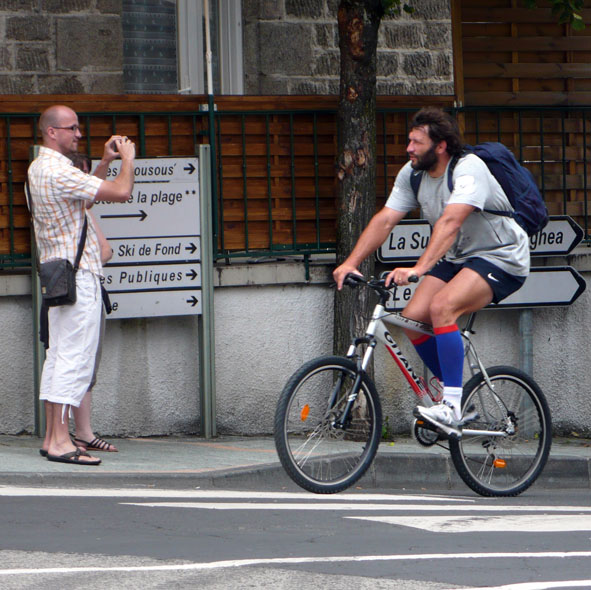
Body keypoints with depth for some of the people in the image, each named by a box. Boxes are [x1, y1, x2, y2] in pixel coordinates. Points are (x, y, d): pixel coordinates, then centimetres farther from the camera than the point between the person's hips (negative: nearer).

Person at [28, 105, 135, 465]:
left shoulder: (39, 168, 15)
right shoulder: (58, 172, -18)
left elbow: (86, 190, 30)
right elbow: (121, 192, -20)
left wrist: (106, 162, 19)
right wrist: (128, 160, -2)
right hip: (77, 273, -11)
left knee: (59, 355, 11)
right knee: (75, 356, -11)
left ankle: (53, 436, 13)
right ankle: (61, 441, -15)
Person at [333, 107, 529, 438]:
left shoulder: (469, 169, -26)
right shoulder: (413, 174, -2)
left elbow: (450, 222, -39)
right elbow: (385, 220, -7)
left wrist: (419, 268, -51)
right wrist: (351, 263, -20)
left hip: (501, 258, -8)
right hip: (457, 258, 8)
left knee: (441, 307, -30)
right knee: (413, 317, -10)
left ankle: (452, 410, -29)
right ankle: (451, 393, 12)